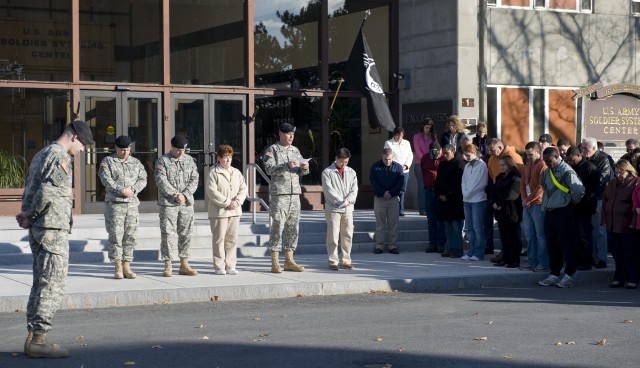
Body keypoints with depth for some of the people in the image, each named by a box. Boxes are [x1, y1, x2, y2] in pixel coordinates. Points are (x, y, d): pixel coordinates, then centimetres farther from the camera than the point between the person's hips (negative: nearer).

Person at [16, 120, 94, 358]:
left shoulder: (42, 154, 19)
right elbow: (47, 192, -23)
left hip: (37, 229, 10)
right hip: (53, 228, -10)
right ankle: (38, 339, -8)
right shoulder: (60, 157, -13)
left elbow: (29, 189, 18)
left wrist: (27, 215, 4)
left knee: (41, 282, 13)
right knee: (53, 284, -7)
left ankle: (33, 337, 15)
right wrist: (31, 216, -8)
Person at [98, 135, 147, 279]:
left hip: (132, 203, 4)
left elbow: (143, 179, 6)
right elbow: (106, 179, -10)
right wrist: (121, 190, -19)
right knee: (116, 235, -7)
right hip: (114, 203, -4)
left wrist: (133, 189, -13)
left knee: (130, 235, 2)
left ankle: (126, 266, 8)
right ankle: (118, 268, -3)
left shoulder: (136, 162, 16)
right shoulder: (107, 162, 3)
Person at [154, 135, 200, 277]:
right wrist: (176, 194, -16)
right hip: (168, 203, -4)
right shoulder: (162, 161, -1)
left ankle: (184, 264, 14)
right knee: (168, 234, -4)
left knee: (186, 234, 7)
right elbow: (161, 181, -11)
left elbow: (194, 180, 5)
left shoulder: (190, 160, 11)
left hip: (187, 202, 4)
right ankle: (167, 266, 0)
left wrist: (185, 195, -10)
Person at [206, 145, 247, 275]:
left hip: (234, 211, 5)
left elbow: (243, 189, 9)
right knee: (219, 239, -1)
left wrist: (237, 201, -9)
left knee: (232, 239, 7)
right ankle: (219, 267, 4)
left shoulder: (236, 172, 13)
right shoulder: (213, 173, -5)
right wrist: (227, 203, -16)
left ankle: (230, 266, 13)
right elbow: (212, 192, -13)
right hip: (219, 211, -5)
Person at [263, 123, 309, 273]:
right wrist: (286, 166, -23)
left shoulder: (295, 150, 17)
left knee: (293, 227, 5)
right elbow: (269, 169, -12)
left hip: (295, 193, 6)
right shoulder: (272, 150, 1)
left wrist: (305, 167, -8)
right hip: (278, 193, -6)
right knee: (278, 226, -8)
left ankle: (289, 260, 11)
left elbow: (301, 172, 16)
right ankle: (275, 262, -6)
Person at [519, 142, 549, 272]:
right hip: (527, 204, 8)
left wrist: (529, 199, -12)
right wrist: (524, 198, 2)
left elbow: (541, 187, -15)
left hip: (538, 204, -8)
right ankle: (532, 262, 14)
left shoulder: (543, 165, -9)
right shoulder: (527, 165, 17)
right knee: (529, 235, 9)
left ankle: (543, 264, -3)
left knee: (540, 235, -5)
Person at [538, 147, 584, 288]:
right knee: (552, 245, 12)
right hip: (549, 212, 8)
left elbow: (579, 190, -23)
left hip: (563, 212, -8)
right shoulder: (547, 172, 11)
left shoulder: (567, 172, -15)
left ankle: (569, 276, 4)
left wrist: (573, 202, -7)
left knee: (566, 244, -2)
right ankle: (554, 275, 19)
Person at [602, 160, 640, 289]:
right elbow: (604, 201, 19)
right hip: (612, 227, 6)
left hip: (627, 228, -6)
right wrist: (604, 219, 11)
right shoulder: (612, 184, 15)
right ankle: (619, 278, 19)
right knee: (617, 255, 11)